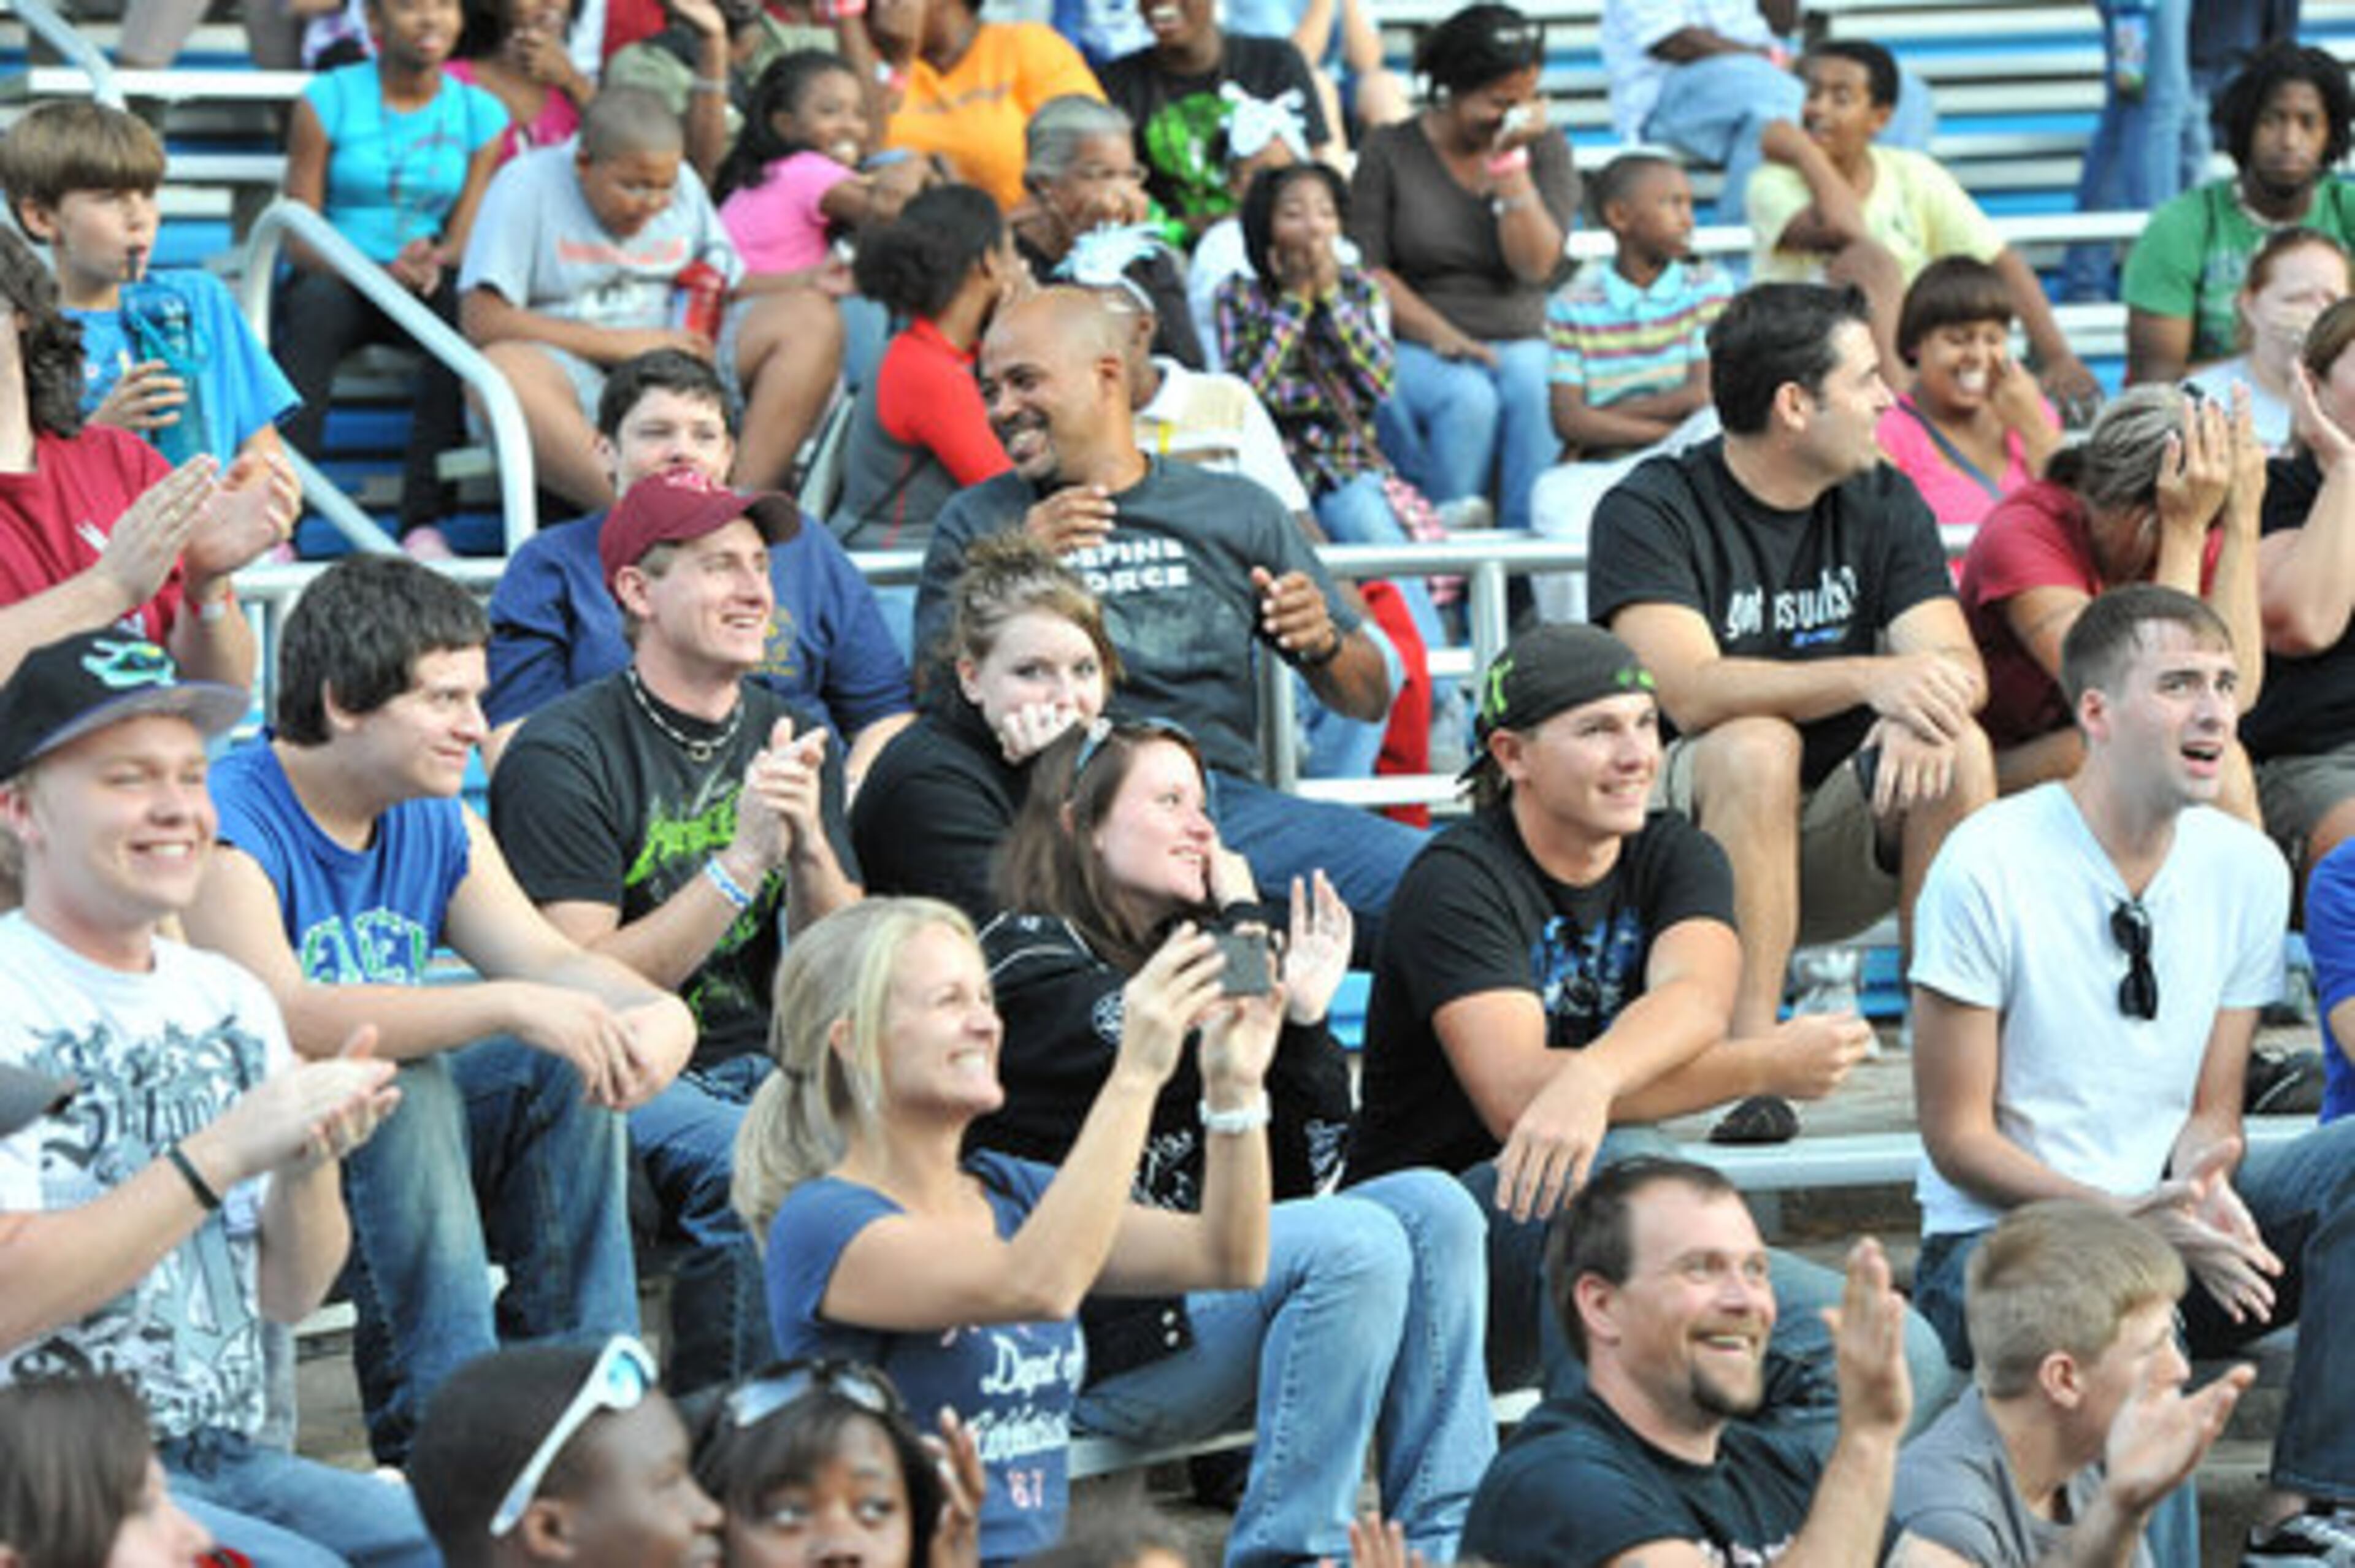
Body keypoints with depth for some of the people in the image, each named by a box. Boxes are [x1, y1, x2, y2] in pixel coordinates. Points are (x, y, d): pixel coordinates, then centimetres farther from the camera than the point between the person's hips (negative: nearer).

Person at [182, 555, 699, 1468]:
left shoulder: (439, 826, 7)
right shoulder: (228, 827, -20)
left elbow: (556, 964, 2)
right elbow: (283, 1022, -33)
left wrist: (658, 1014, -23)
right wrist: (507, 1007, -38)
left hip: (397, 1147, 8)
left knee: (569, 1068, -13)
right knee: (398, 1084, -33)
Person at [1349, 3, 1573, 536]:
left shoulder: (1544, 149, 8)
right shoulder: (1390, 151, 4)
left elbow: (1537, 266, -6)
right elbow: (1368, 270, -2)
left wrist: (1510, 161, -10)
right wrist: (1442, 336, -14)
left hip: (1520, 344, 2)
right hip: (1414, 348, -1)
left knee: (1534, 389, -33)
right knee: (1468, 397, -34)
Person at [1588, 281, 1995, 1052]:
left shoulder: (1886, 505, 6)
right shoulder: (1651, 511, -10)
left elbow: (1959, 665, -6)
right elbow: (1690, 693, -25)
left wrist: (1920, 708, -32)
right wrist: (1871, 678, -38)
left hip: (1837, 842, 4)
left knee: (1960, 749, -22)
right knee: (1757, 744, -33)